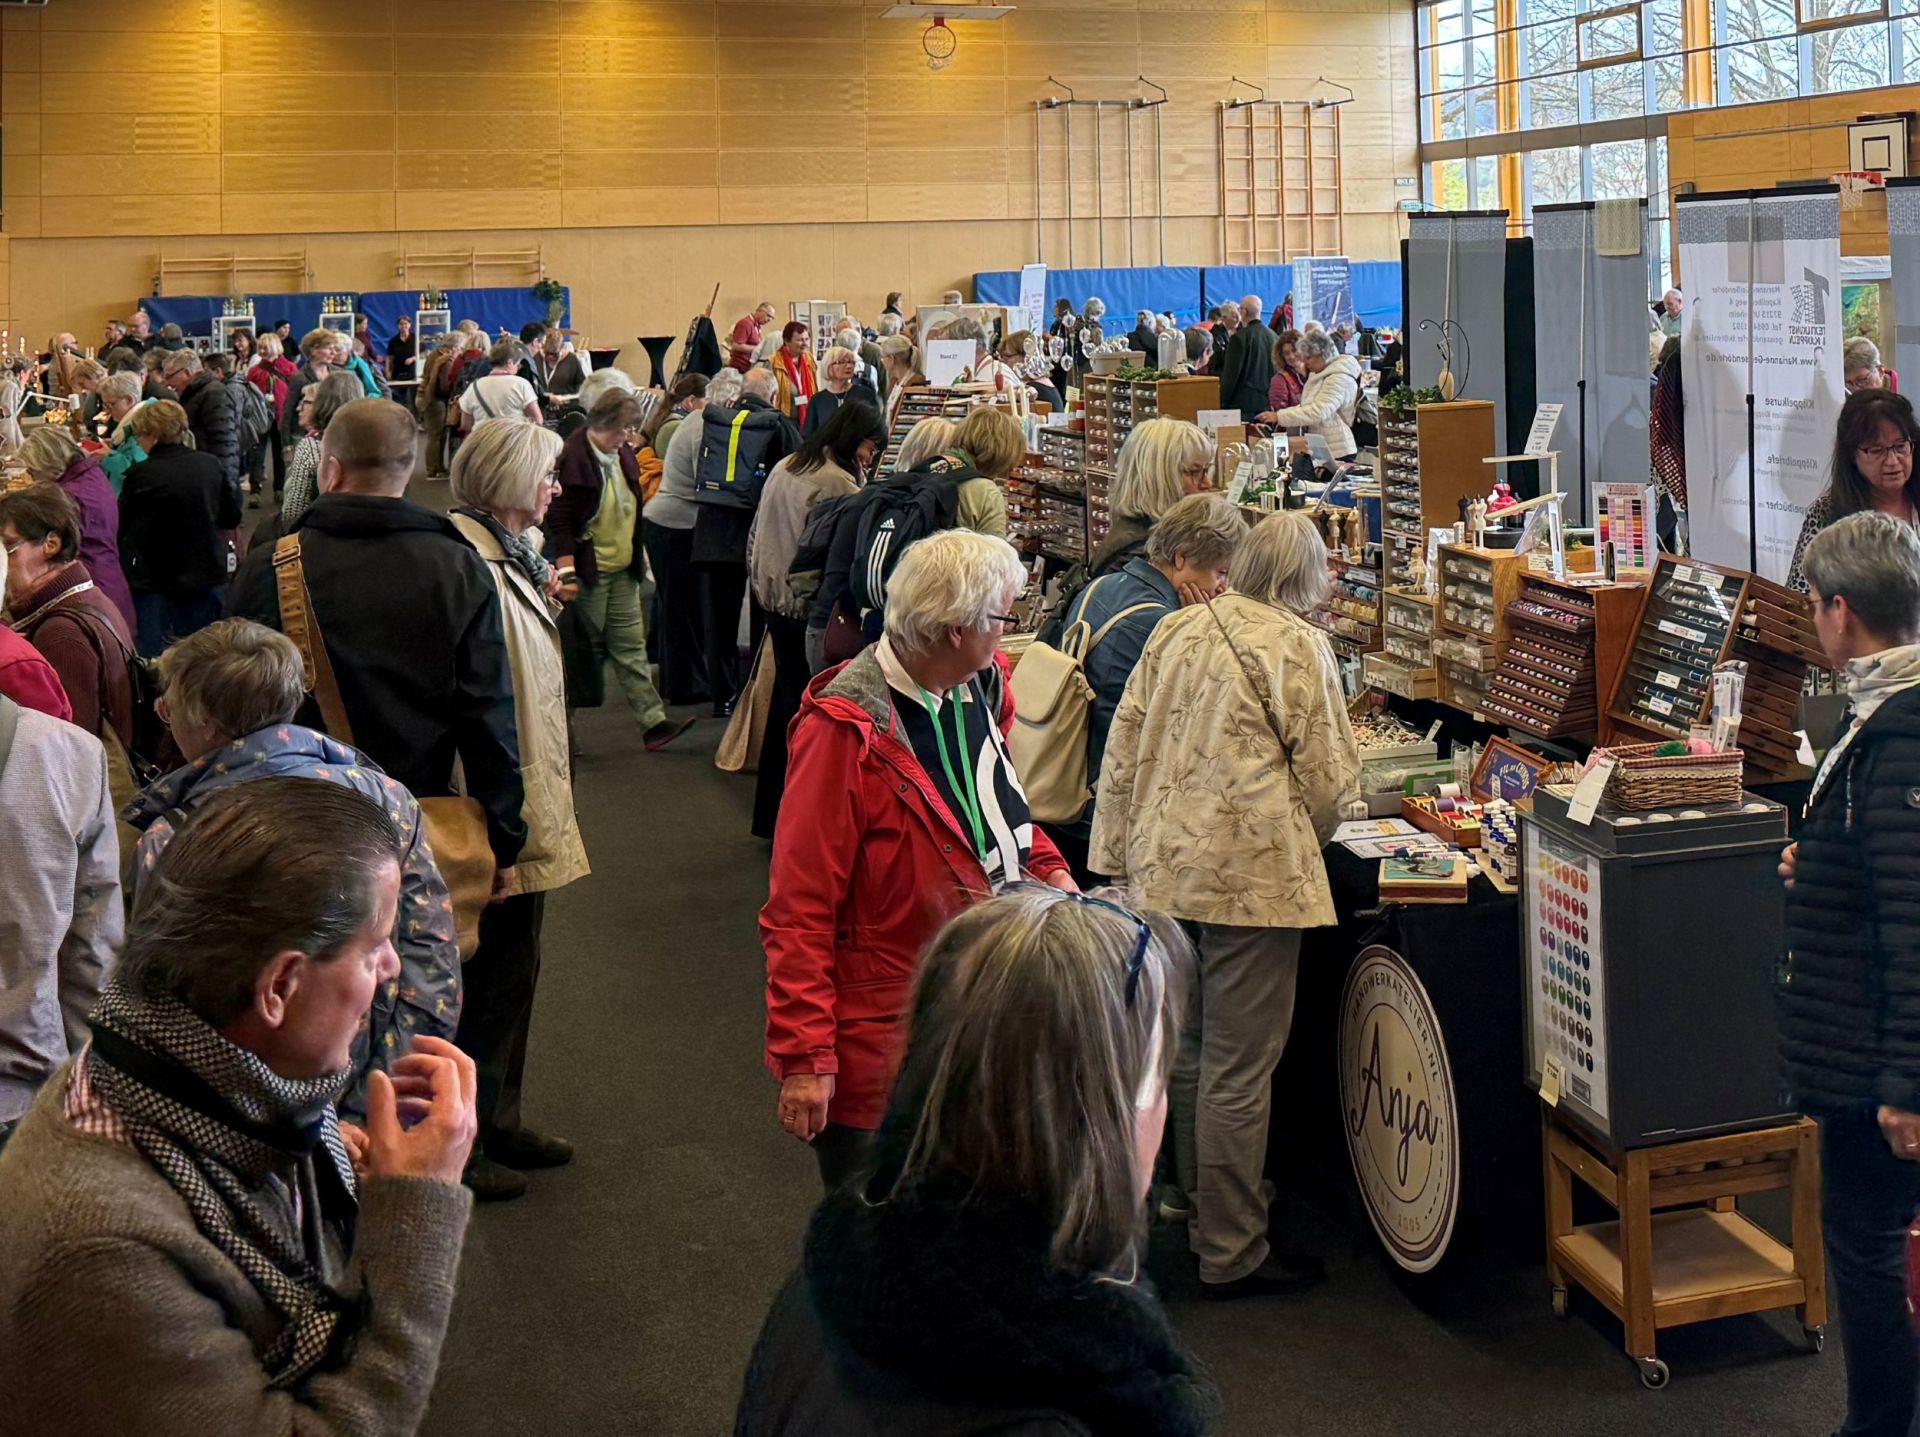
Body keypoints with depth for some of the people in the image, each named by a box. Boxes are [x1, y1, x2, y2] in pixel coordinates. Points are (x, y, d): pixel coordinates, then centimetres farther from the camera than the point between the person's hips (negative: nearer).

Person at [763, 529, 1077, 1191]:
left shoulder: (976, 691, 3)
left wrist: (1047, 867, 4)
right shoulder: (845, 730, -21)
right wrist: (805, 1057, -20)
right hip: (879, 1054, -7)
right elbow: (800, 909, -19)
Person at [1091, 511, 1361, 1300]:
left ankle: (1196, 1203, 34)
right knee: (1239, 1069, 0)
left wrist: (1123, 851, 16)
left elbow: (1123, 747, 10)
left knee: (1189, 1047, 20)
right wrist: (1305, 842, 14)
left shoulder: (1176, 630, 10)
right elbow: (1329, 777, -6)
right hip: (1251, 872, -7)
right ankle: (1231, 1254, 7)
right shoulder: (1300, 646, -7)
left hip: (1163, 863, 7)